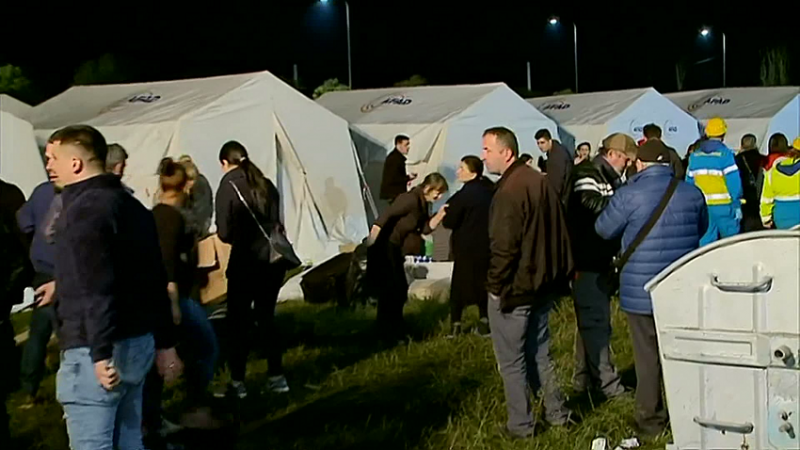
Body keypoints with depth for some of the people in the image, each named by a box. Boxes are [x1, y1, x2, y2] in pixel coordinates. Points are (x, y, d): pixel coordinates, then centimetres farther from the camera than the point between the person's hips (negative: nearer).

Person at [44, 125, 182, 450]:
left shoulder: (84, 209, -13)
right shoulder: (132, 206, 15)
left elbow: (95, 290, -23)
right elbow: (155, 282, 17)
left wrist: (101, 353, -25)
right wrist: (165, 343, 20)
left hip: (94, 352, -9)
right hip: (138, 343, 9)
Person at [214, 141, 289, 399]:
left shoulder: (228, 186, -9)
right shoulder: (266, 184, 8)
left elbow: (224, 233, -11)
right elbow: (276, 222, 8)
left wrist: (239, 237, 9)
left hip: (246, 261, -6)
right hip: (273, 258, 6)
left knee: (238, 322, 6)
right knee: (266, 317, 17)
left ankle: (237, 383, 10)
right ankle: (277, 377, 19)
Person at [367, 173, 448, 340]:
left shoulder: (422, 203, 9)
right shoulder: (411, 199, -20)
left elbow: (425, 228, 11)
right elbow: (385, 216, -27)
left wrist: (440, 214, -4)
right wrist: (370, 244, -31)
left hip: (394, 249, 10)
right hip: (383, 248, -10)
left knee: (400, 290, 15)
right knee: (390, 291, -4)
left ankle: (394, 331, 27)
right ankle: (390, 335, 5)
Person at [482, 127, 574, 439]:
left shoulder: (509, 190, -21)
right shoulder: (540, 182, 8)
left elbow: (503, 246, -24)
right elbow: (559, 233, 14)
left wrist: (496, 286, -14)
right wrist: (556, 274, 19)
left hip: (513, 288, -9)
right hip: (542, 285, 9)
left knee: (511, 360, 3)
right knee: (538, 352, 20)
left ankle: (520, 425, 10)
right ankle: (557, 413, 26)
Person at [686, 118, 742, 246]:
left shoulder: (695, 155, 8)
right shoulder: (725, 154, -9)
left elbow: (689, 181, 11)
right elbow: (734, 181, -13)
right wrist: (737, 204, -7)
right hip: (723, 206, -5)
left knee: (705, 242, 7)